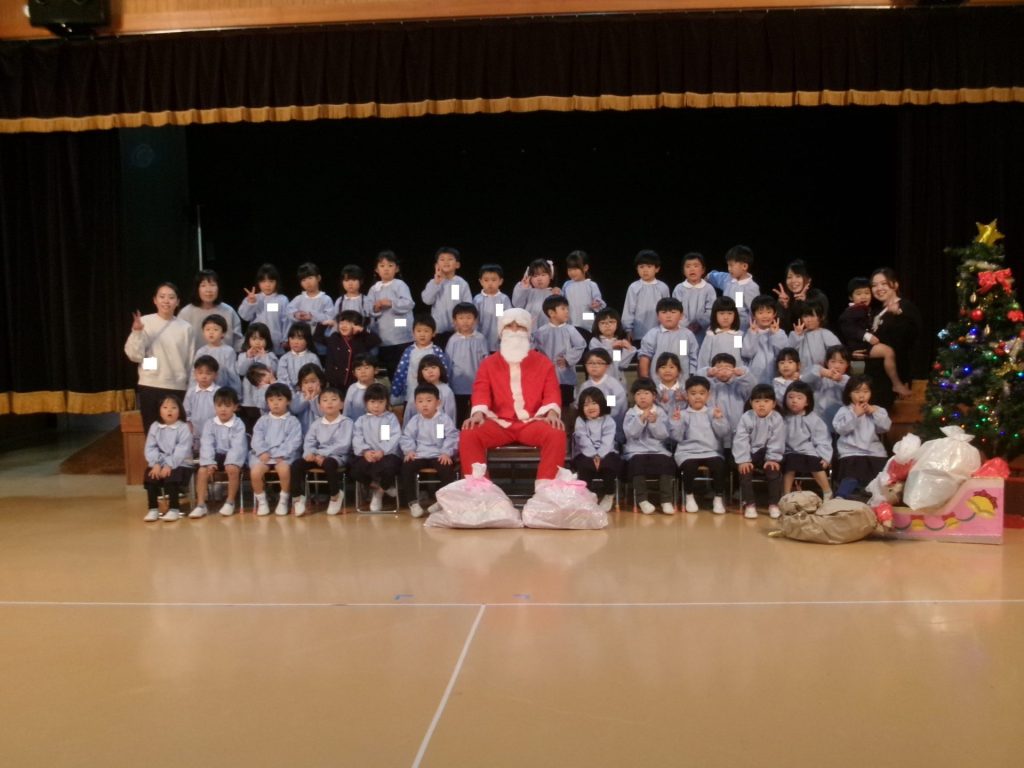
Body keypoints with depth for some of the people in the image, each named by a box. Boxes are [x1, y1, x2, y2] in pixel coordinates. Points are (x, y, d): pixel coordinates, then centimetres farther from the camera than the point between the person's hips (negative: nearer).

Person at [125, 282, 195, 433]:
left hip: (177, 388, 0)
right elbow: (134, 355, -4)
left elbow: (191, 361, 7)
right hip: (150, 387, 0)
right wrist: (137, 333, -18)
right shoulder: (144, 322, 0)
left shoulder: (186, 328, 2)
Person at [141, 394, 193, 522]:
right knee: (150, 477, -21)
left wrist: (169, 465, -25)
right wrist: (155, 464, -15)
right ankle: (153, 509, -8)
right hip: (159, 464, 4)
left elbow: (181, 451, -15)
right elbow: (150, 448, 0)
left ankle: (174, 509, -15)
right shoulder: (154, 427, 7)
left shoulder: (183, 428, -6)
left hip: (179, 464, -4)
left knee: (170, 479, -29)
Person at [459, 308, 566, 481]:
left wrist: (552, 413, -18)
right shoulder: (489, 364, 18)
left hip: (533, 421, 0)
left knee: (556, 434, -34)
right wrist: (478, 413, -19)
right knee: (468, 434, -29)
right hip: (499, 423, 1)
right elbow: (481, 392, 4)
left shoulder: (543, 362, 17)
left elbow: (552, 392, 5)